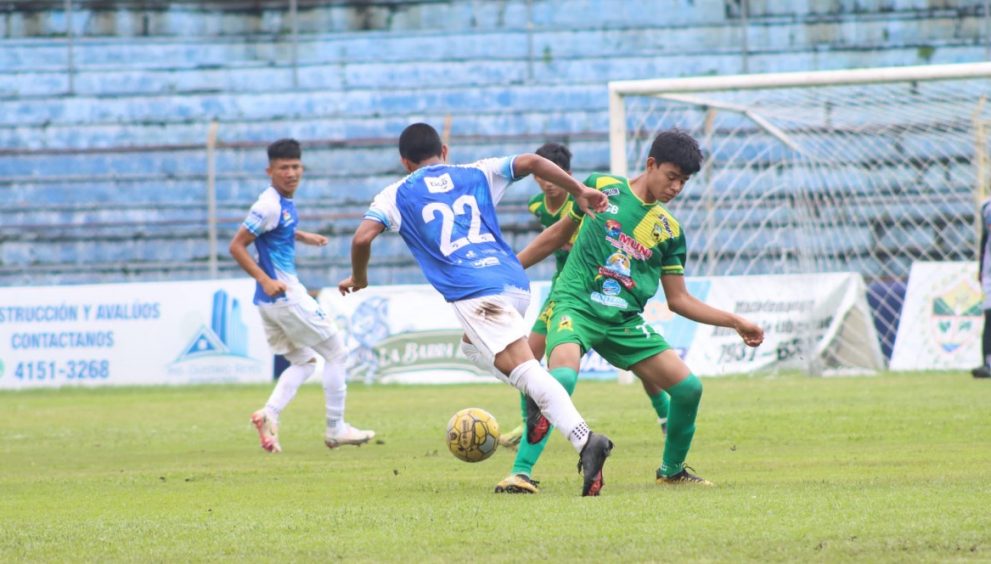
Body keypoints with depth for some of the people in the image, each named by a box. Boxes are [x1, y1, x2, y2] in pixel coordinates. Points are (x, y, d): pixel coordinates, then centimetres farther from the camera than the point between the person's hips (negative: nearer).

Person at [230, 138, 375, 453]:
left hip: (271, 301, 9)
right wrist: (264, 280, -26)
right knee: (336, 353, 2)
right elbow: (237, 246, -19)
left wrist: (304, 237, 17)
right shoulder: (270, 205, -16)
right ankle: (335, 429, 5)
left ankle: (269, 415, -5)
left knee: (304, 363, 16)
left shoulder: (285, 202, 11)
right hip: (285, 296, -9)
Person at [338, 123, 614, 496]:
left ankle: (585, 440, -39)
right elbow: (530, 162, 12)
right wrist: (579, 192, 16)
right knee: (473, 347, 31)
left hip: (474, 293, -5)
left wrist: (358, 279, 21)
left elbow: (362, 238, 3)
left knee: (524, 370, -18)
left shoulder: (397, 196, 15)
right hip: (516, 282, 5)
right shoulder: (476, 175, 23)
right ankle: (539, 404, 7)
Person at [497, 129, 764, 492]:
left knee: (688, 386, -4)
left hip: (625, 322, 4)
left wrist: (735, 322, 8)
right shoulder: (602, 189, 3)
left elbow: (678, 300, 14)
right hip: (576, 304, -4)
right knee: (562, 377, -34)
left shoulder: (670, 230, 11)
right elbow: (560, 234, 15)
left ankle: (672, 470, 22)